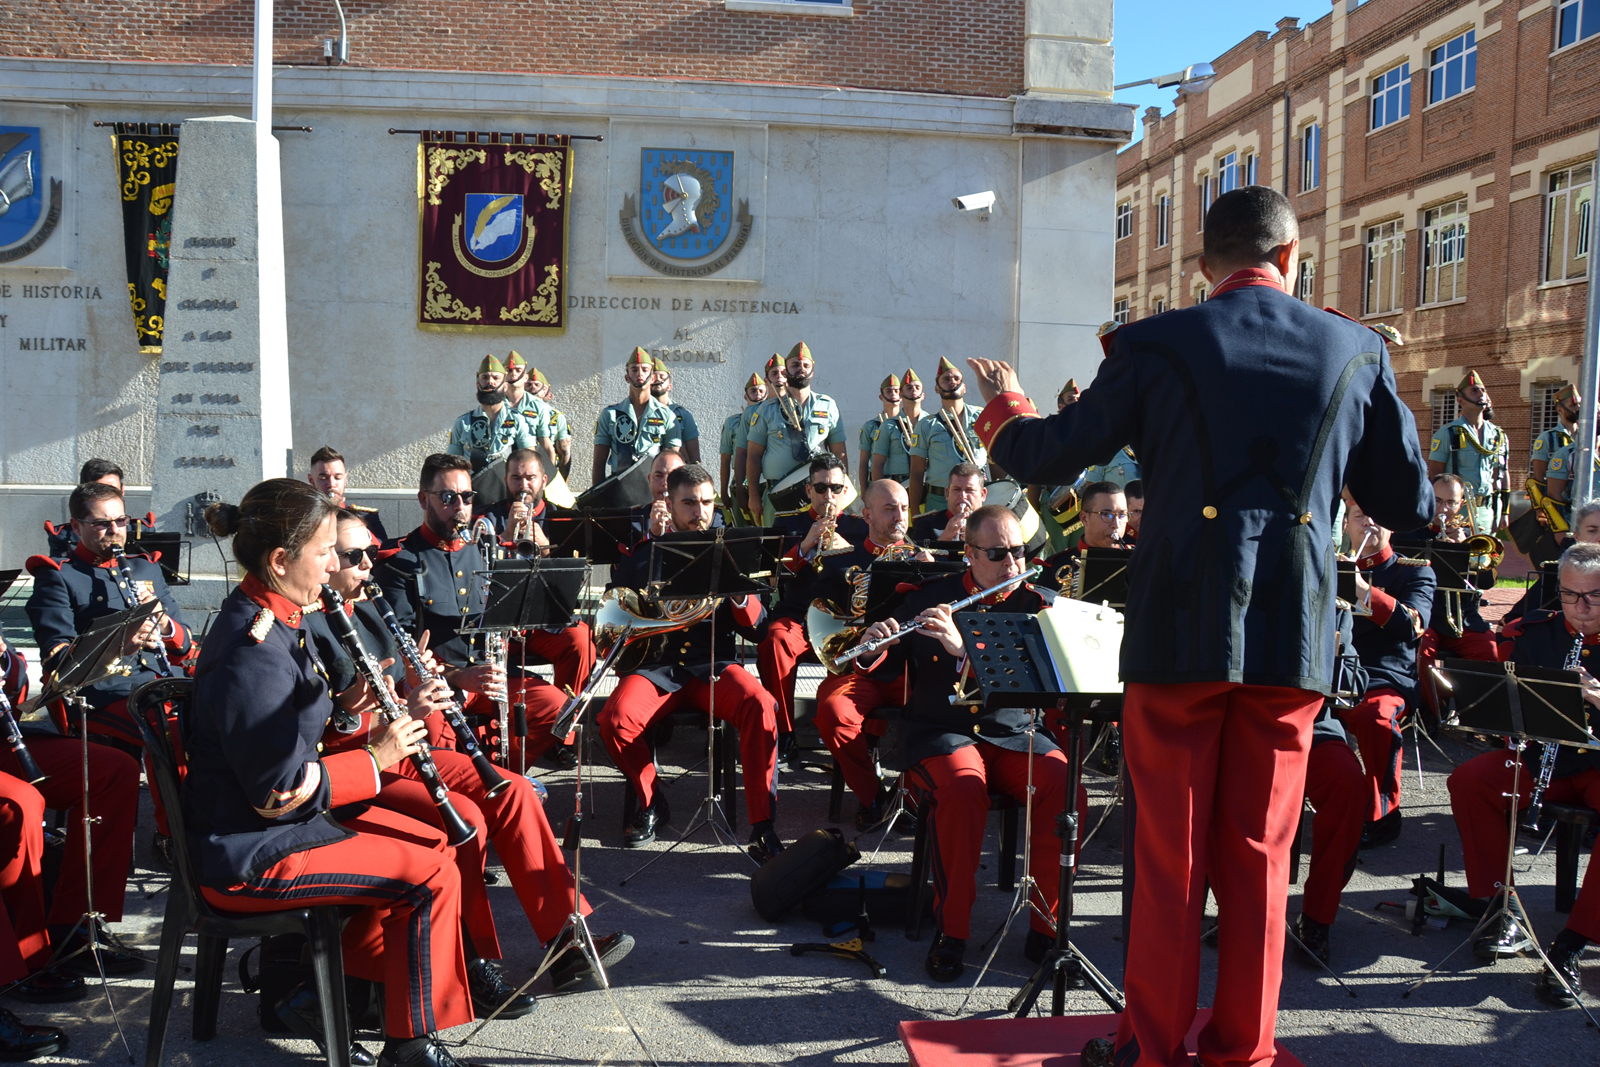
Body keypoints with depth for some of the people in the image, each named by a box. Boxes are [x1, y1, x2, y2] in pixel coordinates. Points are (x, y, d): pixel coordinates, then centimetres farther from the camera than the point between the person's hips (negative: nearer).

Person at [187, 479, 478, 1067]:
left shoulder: (272, 619, 4)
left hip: (278, 819, 10)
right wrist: (376, 760, -14)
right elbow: (283, 792, -25)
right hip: (250, 857, -10)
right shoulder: (253, 656, -28)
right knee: (432, 876, -11)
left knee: (435, 842, 11)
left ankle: (341, 960, 24)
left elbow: (300, 724, 13)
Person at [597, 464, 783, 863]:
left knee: (761, 706, -32)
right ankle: (651, 803, 0)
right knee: (614, 719, -29)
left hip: (714, 665, 0)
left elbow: (756, 629, 6)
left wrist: (740, 595, -15)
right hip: (658, 665, 0)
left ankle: (762, 828, -23)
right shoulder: (644, 557, 10)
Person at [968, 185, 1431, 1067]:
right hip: (1294, 635, 3)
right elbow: (1408, 506, 12)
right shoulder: (1355, 351, 6)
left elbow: (1049, 457, 3)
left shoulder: (1156, 345, -2)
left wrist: (1002, 408, 24)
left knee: (1169, 849, 8)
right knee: (1260, 853, 13)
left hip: (1182, 627, -2)